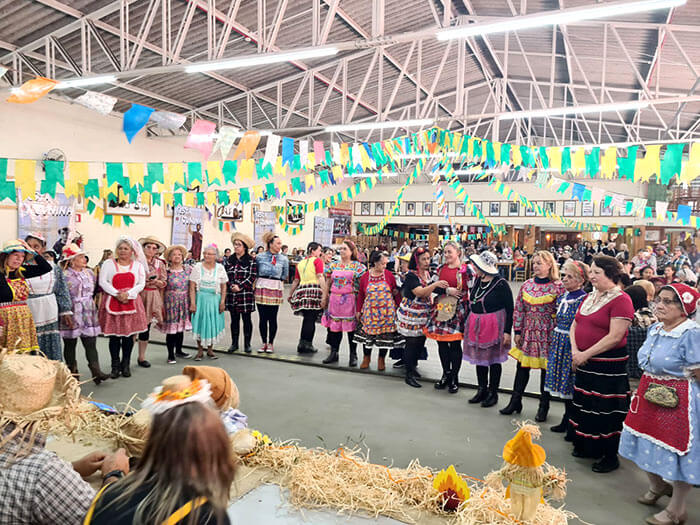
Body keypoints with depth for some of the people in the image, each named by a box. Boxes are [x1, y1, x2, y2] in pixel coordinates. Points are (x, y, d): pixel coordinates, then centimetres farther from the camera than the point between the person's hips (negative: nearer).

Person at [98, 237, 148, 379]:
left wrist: (128, 294, -13)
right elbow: (102, 282, -3)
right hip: (112, 303, -1)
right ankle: (115, 366, 10)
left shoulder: (138, 265, 10)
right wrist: (117, 294, -14)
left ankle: (126, 365, 14)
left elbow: (141, 284, 2)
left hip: (131, 302, 1)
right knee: (114, 336, 1)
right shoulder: (108, 264, 7)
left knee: (129, 335, 3)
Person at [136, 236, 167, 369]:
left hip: (152, 297, 3)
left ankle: (141, 357, 17)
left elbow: (164, 283, 11)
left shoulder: (160, 264, 10)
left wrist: (156, 281, -8)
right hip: (137, 296, -3)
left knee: (146, 326, 7)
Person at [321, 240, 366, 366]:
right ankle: (334, 353, 19)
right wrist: (325, 299, 10)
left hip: (350, 301, -3)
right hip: (334, 300, 3)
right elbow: (328, 283, 13)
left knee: (351, 327, 1)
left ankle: (353, 355, 12)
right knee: (334, 327, 7)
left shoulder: (357, 266, 0)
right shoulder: (333, 265, 10)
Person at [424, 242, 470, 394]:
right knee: (441, 343, 9)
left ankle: (454, 379, 14)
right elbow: (434, 288, 7)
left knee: (455, 344, 0)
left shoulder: (465, 270, -4)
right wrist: (447, 291, -10)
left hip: (457, 309, -5)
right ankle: (446, 374, 25)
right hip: (441, 308, 5)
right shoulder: (441, 269, 10)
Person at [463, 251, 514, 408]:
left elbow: (510, 308, -14)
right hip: (476, 325, 7)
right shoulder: (477, 280, 5)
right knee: (479, 357, 13)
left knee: (493, 359, 5)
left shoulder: (501, 284, -16)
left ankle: (493, 393, 19)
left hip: (493, 326, -7)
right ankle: (482, 390, 27)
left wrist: (507, 331, -17)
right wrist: (468, 323, 14)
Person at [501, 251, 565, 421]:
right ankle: (515, 401, 23)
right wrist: (517, 332, 4)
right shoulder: (526, 285, 4)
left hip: (548, 334, -3)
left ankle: (543, 407, 22)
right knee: (522, 366, 10)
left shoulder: (558, 287, -8)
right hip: (528, 333, 4)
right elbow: (519, 310, 6)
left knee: (546, 368, 7)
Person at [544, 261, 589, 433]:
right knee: (563, 382, 14)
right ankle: (567, 420, 26)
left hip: (574, 346, -7)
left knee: (572, 384, -1)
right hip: (559, 344, 7)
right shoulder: (561, 298, 10)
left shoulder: (584, 300, -13)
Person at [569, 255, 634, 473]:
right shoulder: (590, 297, 11)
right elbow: (575, 325, 11)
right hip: (585, 363, 8)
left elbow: (615, 337, -21)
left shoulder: (621, 300, -14)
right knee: (585, 405, 18)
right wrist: (575, 350, -5)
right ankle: (586, 447, 35)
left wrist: (586, 354, -18)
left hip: (608, 365, -8)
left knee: (606, 411, 2)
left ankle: (610, 456, 18)